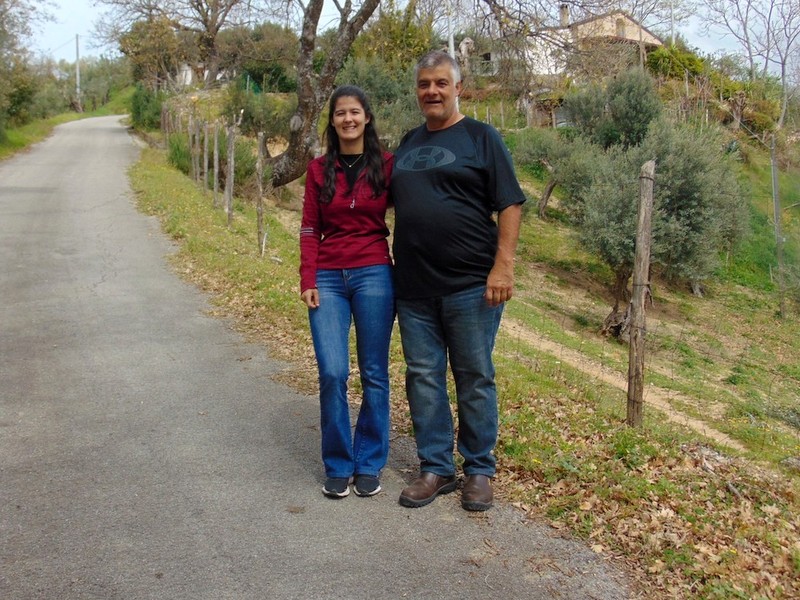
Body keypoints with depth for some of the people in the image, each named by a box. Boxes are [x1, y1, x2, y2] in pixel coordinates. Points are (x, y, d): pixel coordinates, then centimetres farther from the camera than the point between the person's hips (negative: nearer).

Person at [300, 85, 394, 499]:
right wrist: (307, 281, -2)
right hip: (328, 279, 1)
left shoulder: (387, 165, 3)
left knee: (374, 374, 4)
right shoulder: (319, 169, 8)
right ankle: (338, 466, 11)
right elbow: (309, 230, 7)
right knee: (332, 374, -6)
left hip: (374, 276, -1)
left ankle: (369, 465, 18)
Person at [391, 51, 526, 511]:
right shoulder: (408, 144, 17)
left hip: (470, 284, -5)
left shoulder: (481, 137, 1)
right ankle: (436, 468, 21)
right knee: (423, 377, 8)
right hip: (414, 286, 5)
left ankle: (479, 470, 18)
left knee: (475, 377, 4)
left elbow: (510, 205, -5)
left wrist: (504, 266, -15)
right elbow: (392, 203, 23)